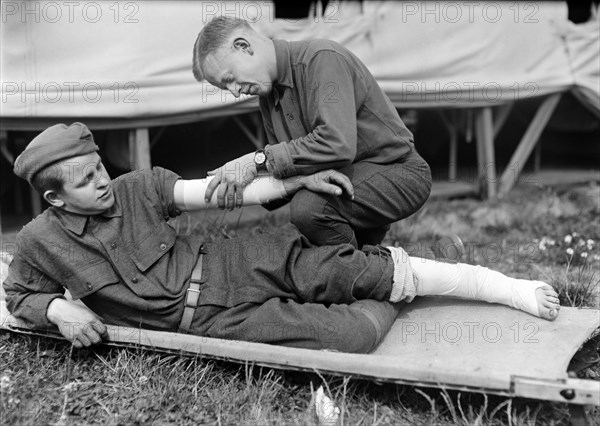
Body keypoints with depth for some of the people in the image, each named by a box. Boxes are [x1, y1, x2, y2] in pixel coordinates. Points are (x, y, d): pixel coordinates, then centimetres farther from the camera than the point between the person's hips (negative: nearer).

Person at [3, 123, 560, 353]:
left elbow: (210, 191, 1)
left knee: (358, 270, -13)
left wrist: (299, 181, -4)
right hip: (207, 320, -2)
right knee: (352, 334, -21)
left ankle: (505, 287, 2)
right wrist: (59, 309, -9)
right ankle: (384, 303, 15)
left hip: (232, 266, 2)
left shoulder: (136, 189, 1)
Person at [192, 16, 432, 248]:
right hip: (347, 178, 9)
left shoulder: (324, 59, -21)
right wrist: (241, 188, -11)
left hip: (398, 172, -9)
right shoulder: (267, 95, 7)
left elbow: (338, 145, -35)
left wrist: (258, 160, -31)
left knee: (309, 206, -32)